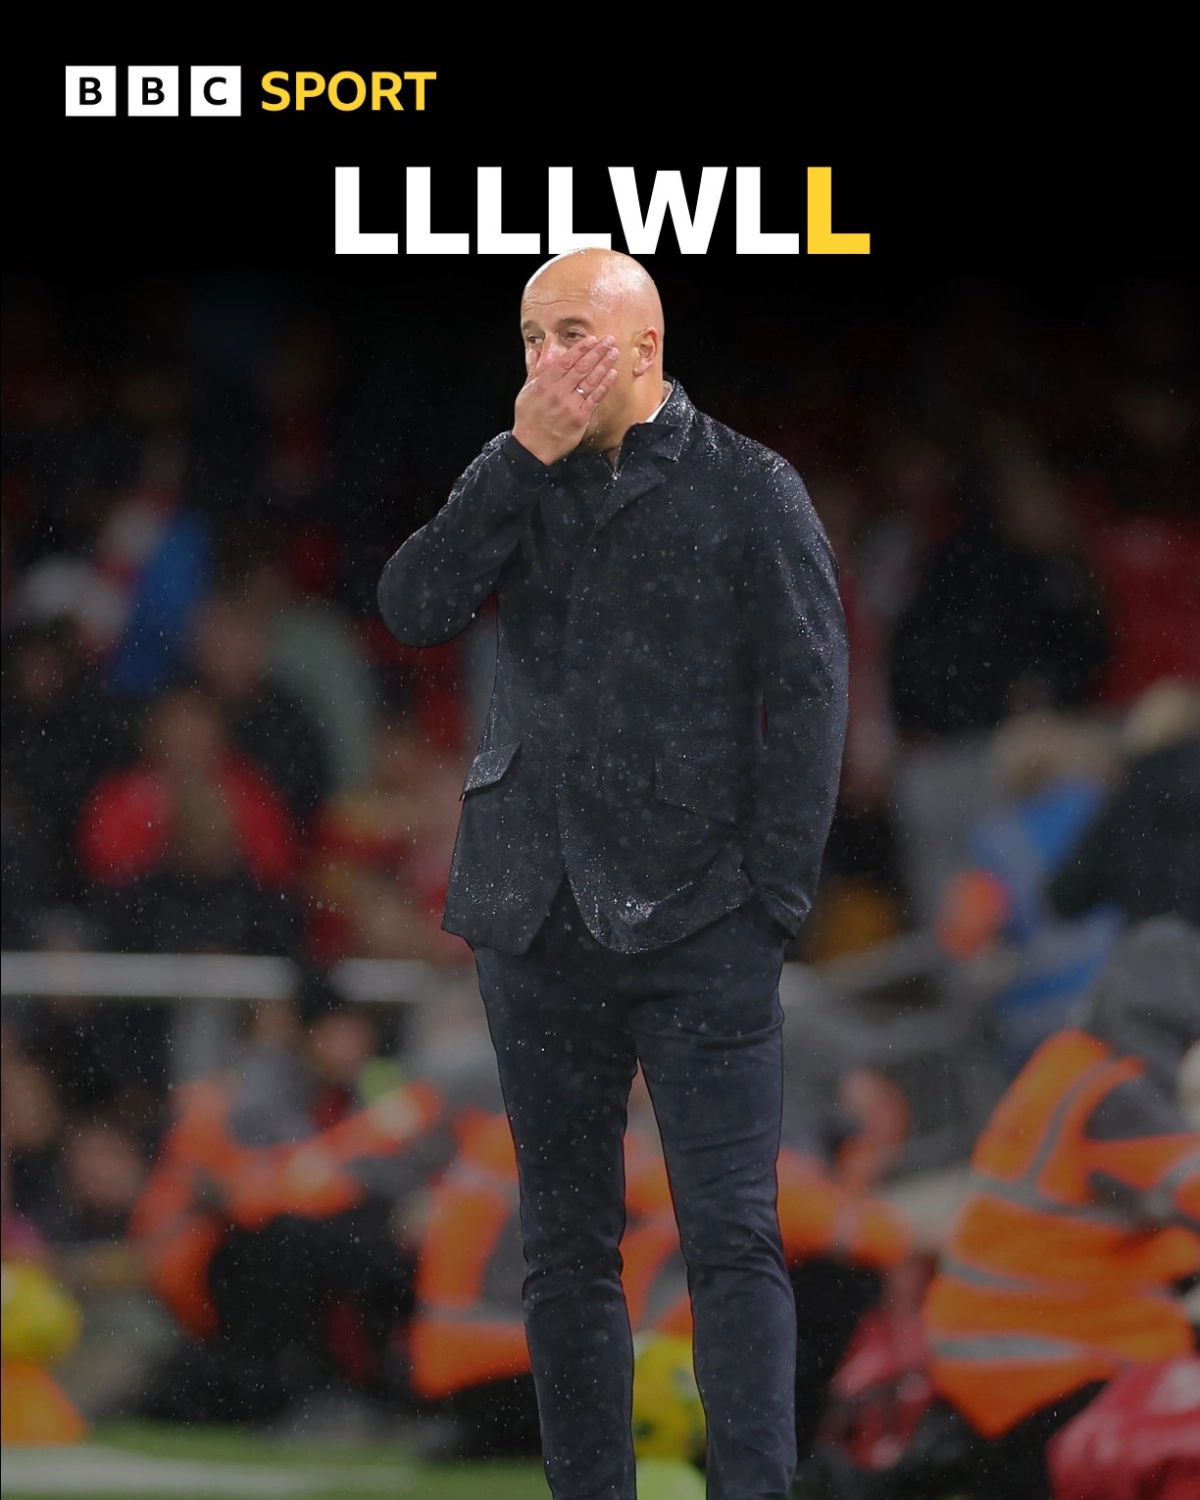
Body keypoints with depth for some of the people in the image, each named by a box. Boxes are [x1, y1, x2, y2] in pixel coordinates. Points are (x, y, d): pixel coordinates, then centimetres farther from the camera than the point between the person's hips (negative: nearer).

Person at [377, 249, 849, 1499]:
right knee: (564, 1246, 7)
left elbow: (809, 696, -2)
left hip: (696, 926, -4)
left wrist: (772, 895, -9)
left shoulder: (748, 491, 0)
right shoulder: (515, 481, 12)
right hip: (537, 920, 4)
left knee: (732, 1238, -9)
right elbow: (412, 609, -3)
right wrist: (525, 458, -9)